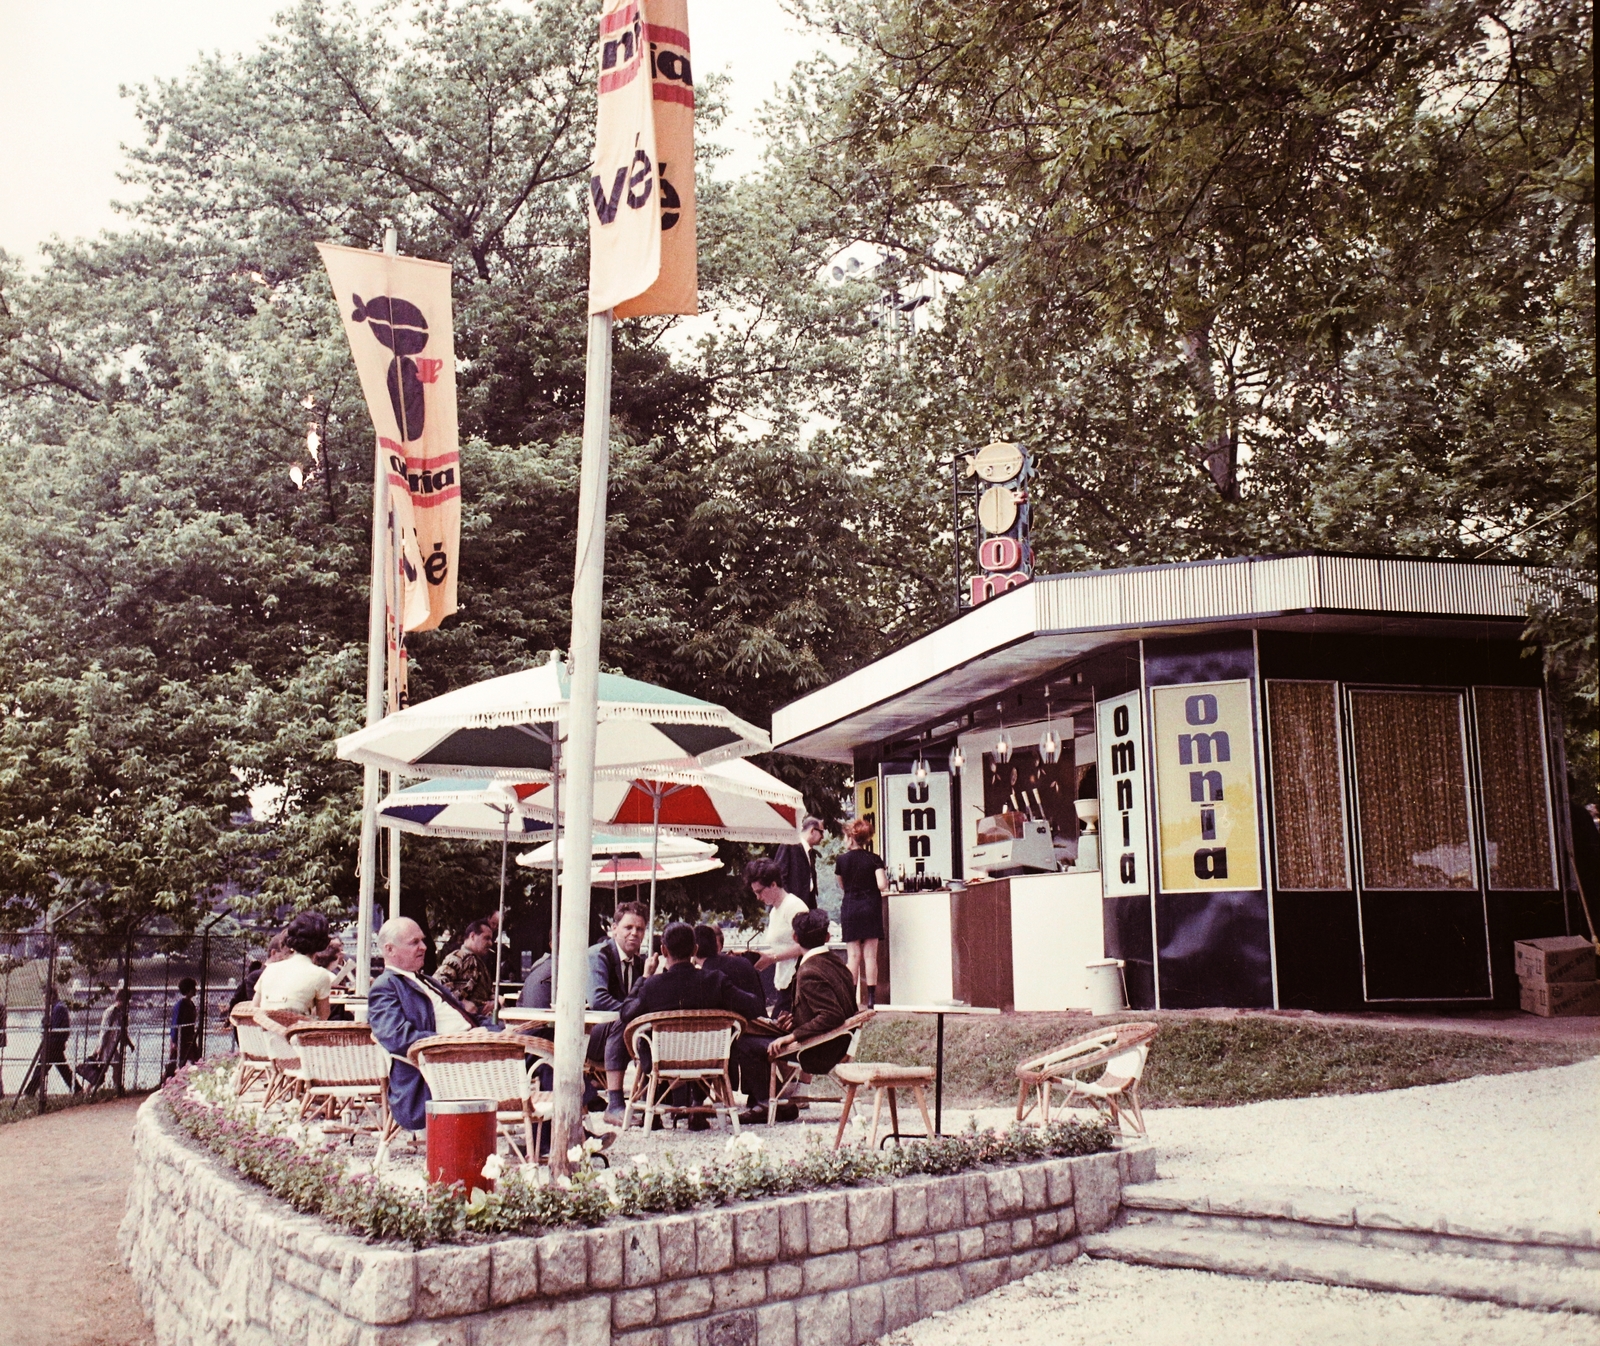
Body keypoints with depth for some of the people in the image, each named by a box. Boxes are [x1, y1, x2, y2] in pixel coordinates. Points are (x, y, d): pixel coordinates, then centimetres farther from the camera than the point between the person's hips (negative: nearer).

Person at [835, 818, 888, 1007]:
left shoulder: (842, 860, -3)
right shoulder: (874, 859, -4)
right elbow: (882, 885, -13)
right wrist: (885, 877, 7)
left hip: (850, 908, 0)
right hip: (871, 907, 0)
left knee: (853, 955, 2)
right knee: (870, 955, 2)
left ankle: (852, 998, -1)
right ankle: (871, 998, 0)